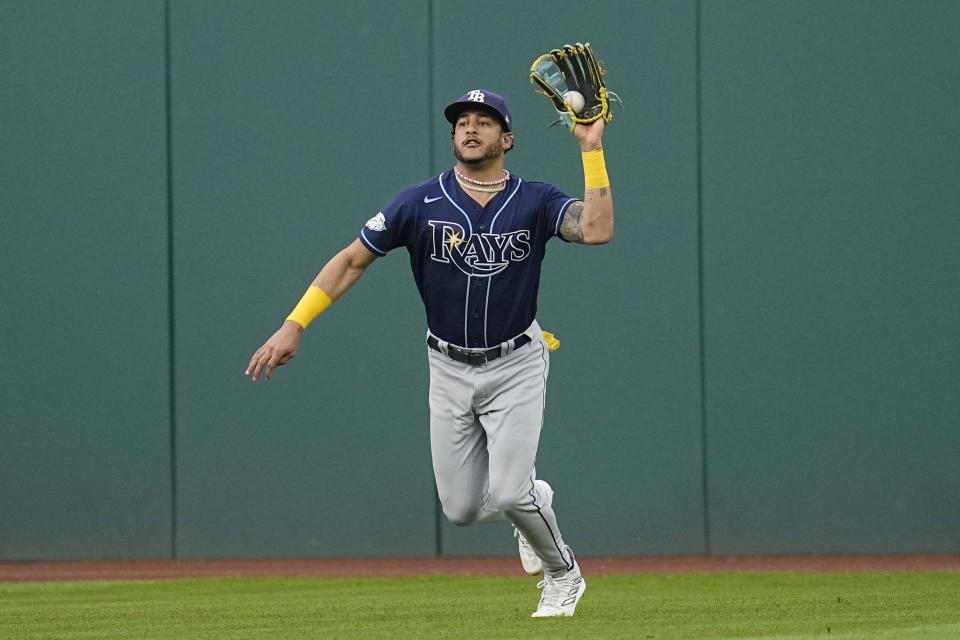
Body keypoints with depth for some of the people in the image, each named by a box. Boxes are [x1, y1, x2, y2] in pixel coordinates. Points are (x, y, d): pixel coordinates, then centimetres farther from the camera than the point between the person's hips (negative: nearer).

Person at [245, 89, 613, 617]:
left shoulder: (534, 202, -10)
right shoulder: (422, 203, -9)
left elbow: (597, 230, -28)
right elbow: (352, 260, -4)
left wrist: (590, 151, -28)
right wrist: (294, 325, -11)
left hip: (515, 365, -2)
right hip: (450, 370, 2)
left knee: (507, 493, -16)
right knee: (462, 508, 2)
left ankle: (563, 575, 13)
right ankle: (533, 499, 36)